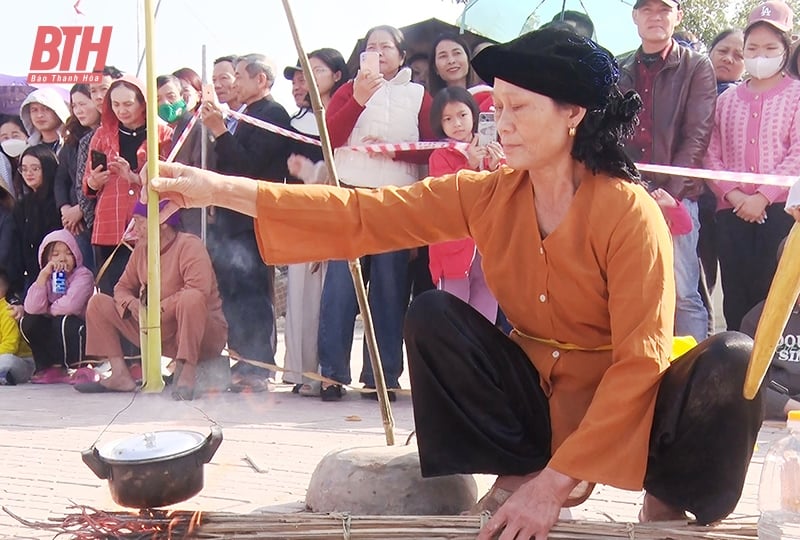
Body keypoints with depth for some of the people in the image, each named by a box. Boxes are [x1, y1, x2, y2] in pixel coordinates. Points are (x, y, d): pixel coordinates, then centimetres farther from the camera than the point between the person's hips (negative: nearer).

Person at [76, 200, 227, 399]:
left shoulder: (188, 245, -14)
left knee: (191, 299, -41)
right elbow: (123, 287, 13)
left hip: (202, 331, -7)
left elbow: (199, 289, -29)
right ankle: (120, 375, -7)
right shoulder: (142, 249, 7)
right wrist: (132, 304, -11)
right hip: (158, 333, 7)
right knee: (98, 303, 3)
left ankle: (187, 374, -33)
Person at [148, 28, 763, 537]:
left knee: (730, 361, -31)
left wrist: (556, 482, -29)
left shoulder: (628, 211, -21)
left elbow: (640, 361, -24)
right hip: (532, 392, 4)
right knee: (432, 315, -16)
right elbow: (363, 215, -11)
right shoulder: (489, 196, -6)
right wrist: (222, 189, -19)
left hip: (622, 405, -4)